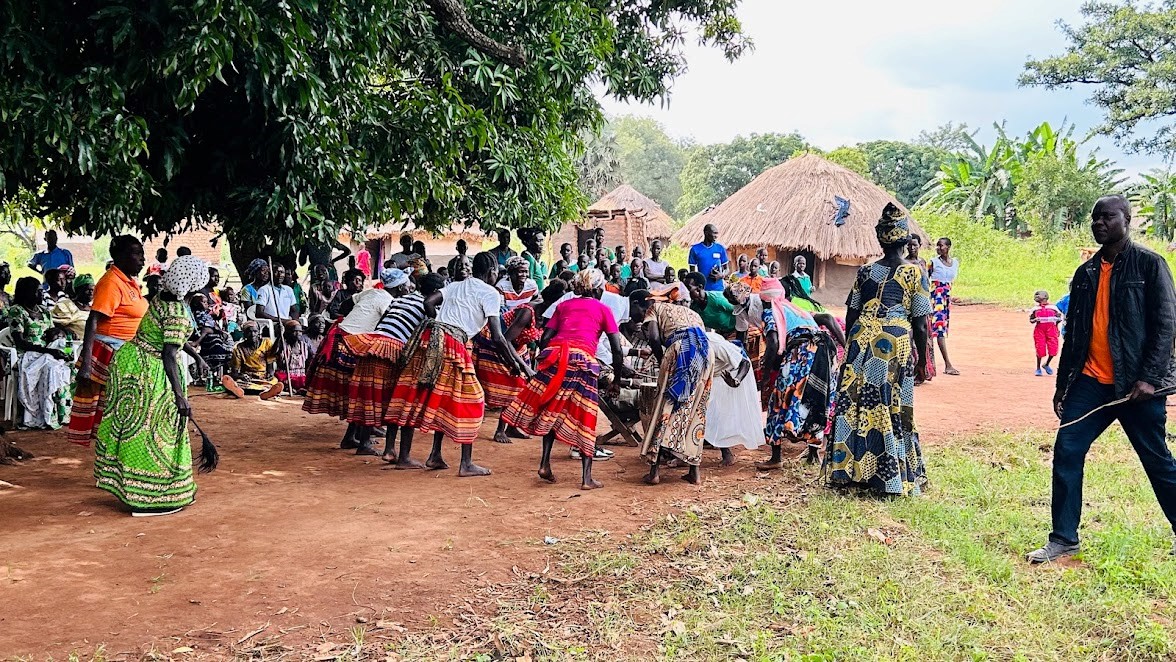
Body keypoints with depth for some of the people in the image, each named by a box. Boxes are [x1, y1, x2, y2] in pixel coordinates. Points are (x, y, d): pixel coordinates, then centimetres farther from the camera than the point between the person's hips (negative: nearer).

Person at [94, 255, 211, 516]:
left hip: (131, 358, 9)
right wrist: (180, 396, -28)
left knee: (132, 426, 19)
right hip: (151, 375, -9)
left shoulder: (162, 298, 2)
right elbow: (169, 357, -28)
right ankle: (146, 499, 9)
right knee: (149, 431, 1)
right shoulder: (178, 315, -25)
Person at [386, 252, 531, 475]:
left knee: (415, 394, 12)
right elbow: (497, 337, -5)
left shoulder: (455, 286, 23)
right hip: (452, 344, -7)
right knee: (469, 400, 5)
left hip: (426, 336, 7)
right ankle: (466, 464, 5)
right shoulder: (491, 293, 4)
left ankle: (404, 455, 19)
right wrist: (520, 364, 0)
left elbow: (429, 302, 8)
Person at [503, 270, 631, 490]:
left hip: (554, 356, 3)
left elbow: (544, 338, 15)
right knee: (584, 418, 1)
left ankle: (545, 463, 8)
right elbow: (617, 348, 10)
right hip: (583, 359, -3)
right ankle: (587, 477, 1)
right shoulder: (603, 309, 18)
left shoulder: (563, 305, 25)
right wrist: (619, 368, 26)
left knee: (551, 411, 17)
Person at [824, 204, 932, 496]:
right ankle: (889, 475, 9)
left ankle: (850, 468, 14)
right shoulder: (914, 273, -3)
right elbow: (919, 324, -3)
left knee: (855, 404, 9)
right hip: (896, 345, -2)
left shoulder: (865, 271, 5)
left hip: (862, 341, 3)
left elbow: (851, 315, 8)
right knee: (892, 408, 4)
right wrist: (922, 359, 6)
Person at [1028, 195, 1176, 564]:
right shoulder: (1085, 273, 12)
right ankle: (1063, 539, 6)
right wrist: (1062, 385, 13)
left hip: (1137, 385, -5)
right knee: (1066, 452, -3)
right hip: (1091, 382, 5)